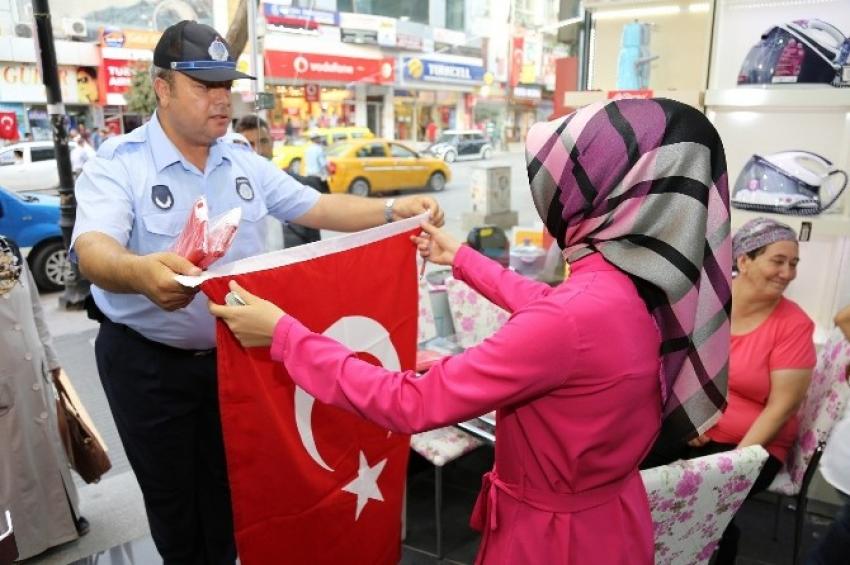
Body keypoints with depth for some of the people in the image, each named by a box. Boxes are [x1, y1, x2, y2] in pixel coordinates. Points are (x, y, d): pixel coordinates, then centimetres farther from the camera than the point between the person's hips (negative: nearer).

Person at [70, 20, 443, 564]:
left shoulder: (245, 163, 1)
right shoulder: (117, 164, -15)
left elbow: (317, 207, -2)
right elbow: (94, 248, -31)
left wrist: (392, 210, -17)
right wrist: (139, 272, -55)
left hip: (232, 352, 4)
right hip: (148, 362, -3)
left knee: (228, 485, 19)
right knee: (172, 494, 15)